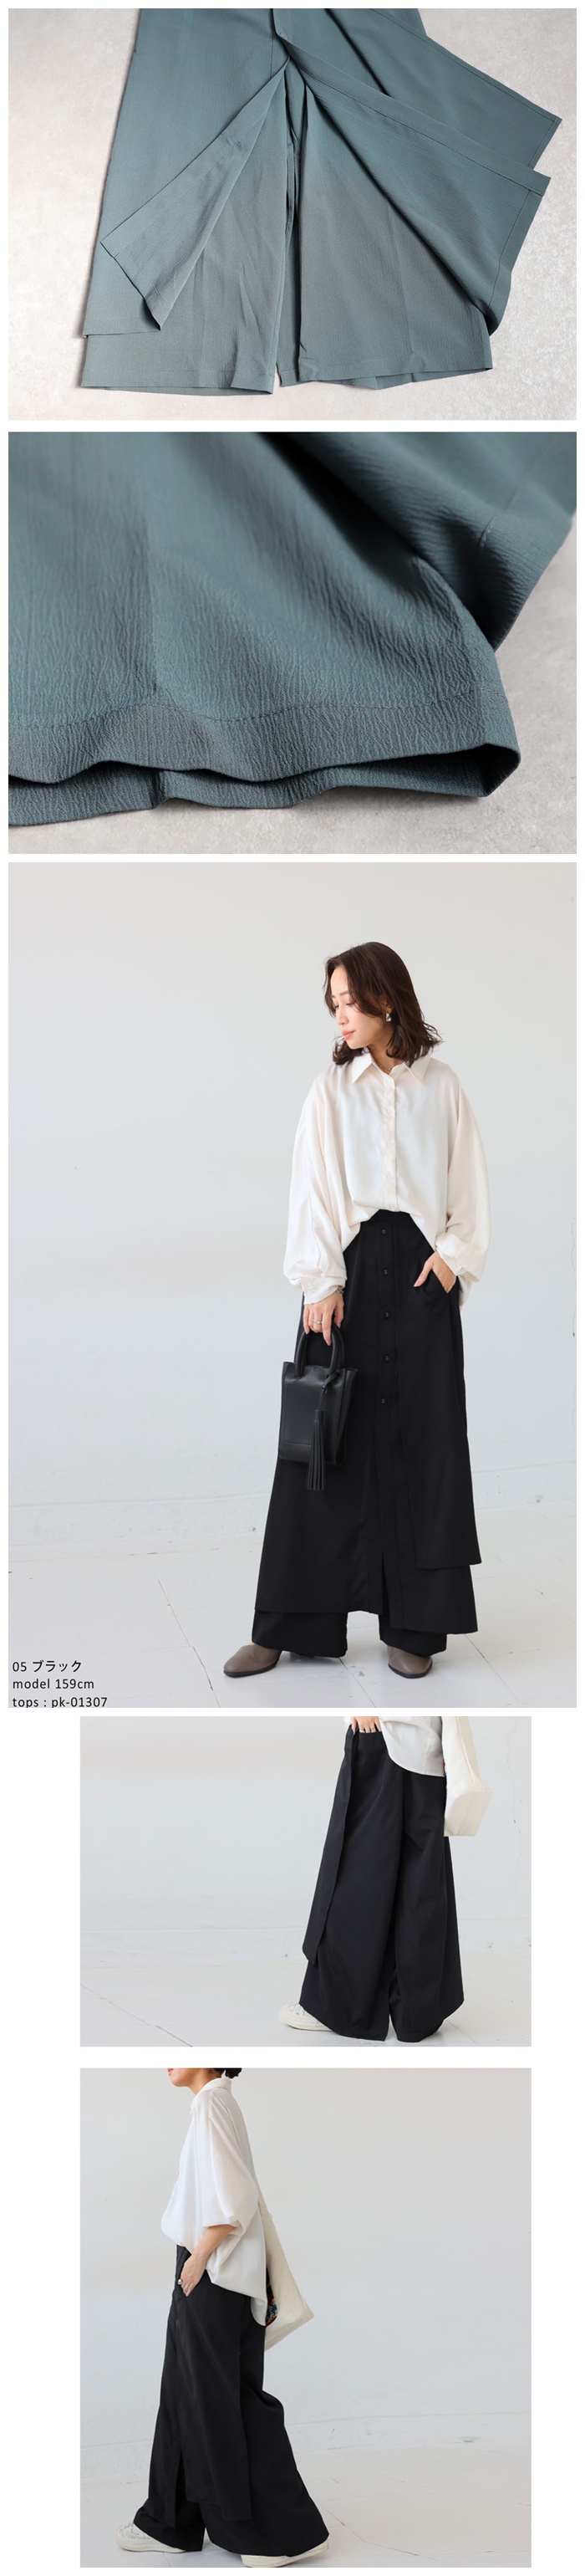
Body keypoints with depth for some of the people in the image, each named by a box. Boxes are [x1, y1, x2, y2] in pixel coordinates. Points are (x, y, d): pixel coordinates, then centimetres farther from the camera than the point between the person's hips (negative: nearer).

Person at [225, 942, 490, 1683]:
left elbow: (468, 1179, 8)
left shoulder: (440, 1086, 8)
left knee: (423, 1438, -1)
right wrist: (320, 1280, -7)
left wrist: (456, 1254, -5)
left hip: (422, 1267, 0)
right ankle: (291, 1622, 3)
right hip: (350, 1266, 0)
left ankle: (414, 1624, 5)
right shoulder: (331, 1090, 6)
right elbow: (312, 1187, 1)